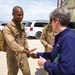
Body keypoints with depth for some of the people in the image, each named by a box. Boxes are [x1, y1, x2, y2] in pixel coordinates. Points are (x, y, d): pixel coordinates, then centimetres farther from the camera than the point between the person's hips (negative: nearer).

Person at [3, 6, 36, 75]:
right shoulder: (7, 28, -19)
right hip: (13, 56, -6)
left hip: (23, 54, 6)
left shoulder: (22, 26, 5)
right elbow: (11, 43, -32)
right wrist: (26, 51, -41)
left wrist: (27, 49, 13)